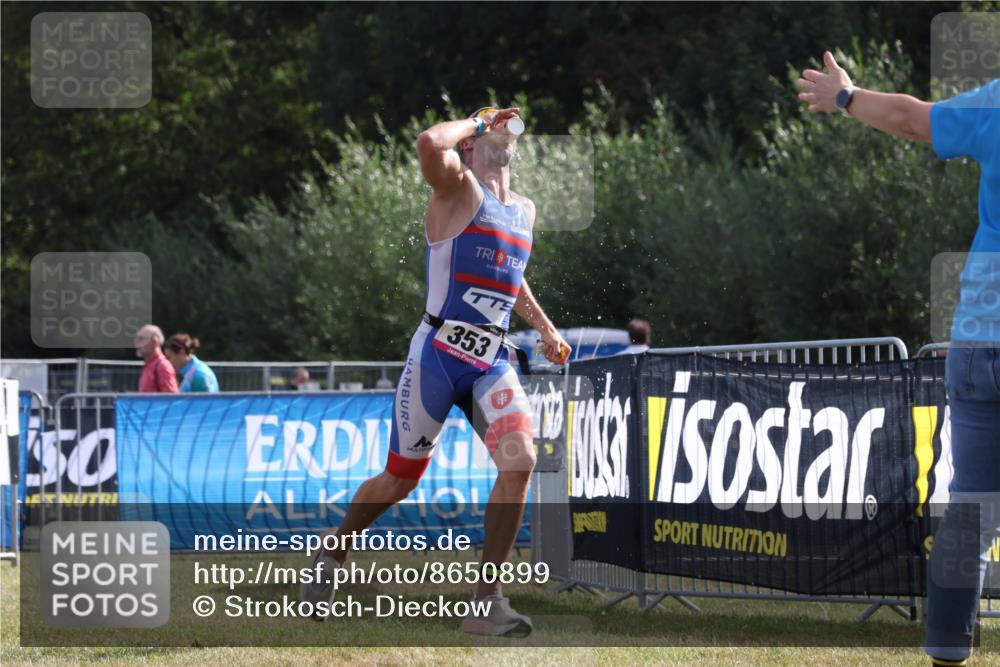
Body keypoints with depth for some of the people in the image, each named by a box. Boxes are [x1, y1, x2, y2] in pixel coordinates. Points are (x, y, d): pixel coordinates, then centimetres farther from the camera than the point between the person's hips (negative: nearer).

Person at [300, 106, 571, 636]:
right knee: (401, 478, 6)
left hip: (493, 363, 5)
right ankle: (335, 548, 35)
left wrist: (544, 327, 34)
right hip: (438, 354, -5)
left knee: (519, 460, -18)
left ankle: (487, 599, -13)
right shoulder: (459, 189, -4)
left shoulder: (524, 211, 17)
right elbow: (429, 143, -27)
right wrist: (476, 121, -10)